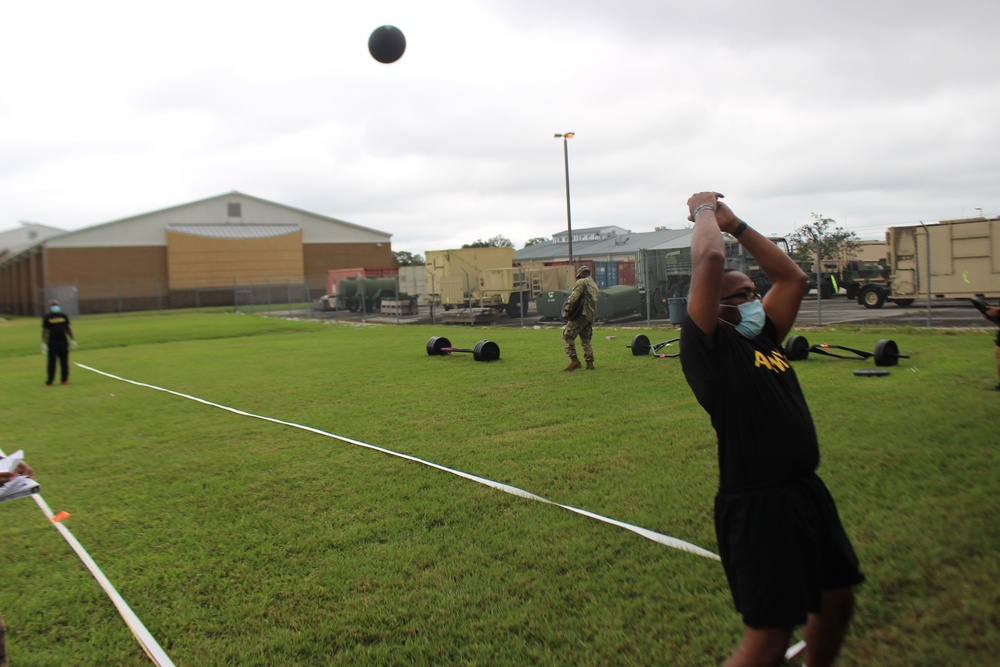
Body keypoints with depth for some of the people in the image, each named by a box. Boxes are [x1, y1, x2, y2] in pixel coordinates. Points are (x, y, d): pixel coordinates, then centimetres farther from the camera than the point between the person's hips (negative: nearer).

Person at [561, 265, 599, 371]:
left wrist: (566, 310, -21)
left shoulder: (582, 282, -4)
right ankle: (590, 363, 11)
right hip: (592, 316, 9)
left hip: (582, 314, -9)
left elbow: (574, 296, -17)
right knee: (585, 339, 17)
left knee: (567, 335, -6)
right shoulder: (594, 285, 24)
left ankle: (574, 360, -14)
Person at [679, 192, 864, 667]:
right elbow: (709, 260, -20)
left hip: (808, 491, 9)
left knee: (836, 600, 23)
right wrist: (704, 210, -1)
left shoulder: (764, 339, 13)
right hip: (757, 506, -9)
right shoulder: (711, 346, -10)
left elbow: (793, 277, 20)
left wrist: (735, 224, 17)